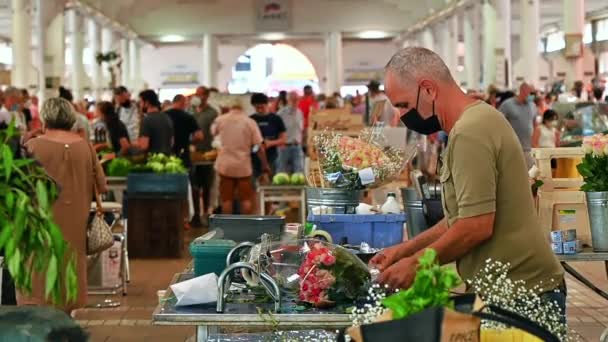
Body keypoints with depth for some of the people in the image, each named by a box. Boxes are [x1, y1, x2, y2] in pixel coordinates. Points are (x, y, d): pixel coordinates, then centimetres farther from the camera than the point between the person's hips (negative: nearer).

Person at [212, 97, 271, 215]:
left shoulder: (221, 120, -3)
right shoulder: (250, 122, -6)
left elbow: (213, 132, 19)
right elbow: (259, 146, -8)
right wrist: (265, 164, 0)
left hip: (225, 165, 1)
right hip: (243, 165, -1)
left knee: (227, 199, 6)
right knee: (247, 199, 6)